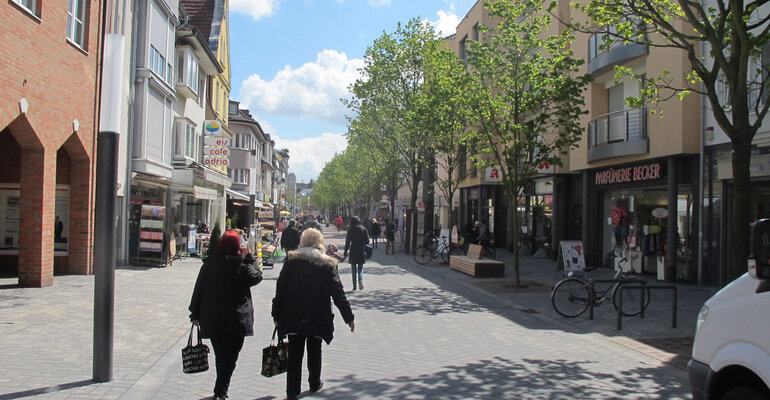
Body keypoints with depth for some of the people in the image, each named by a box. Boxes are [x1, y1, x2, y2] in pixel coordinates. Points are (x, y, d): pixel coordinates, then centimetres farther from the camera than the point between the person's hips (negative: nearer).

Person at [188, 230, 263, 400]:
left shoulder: (208, 265, 2)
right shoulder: (241, 266, -13)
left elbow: (198, 290, 7)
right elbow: (257, 276, 4)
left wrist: (195, 314, 16)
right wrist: (249, 257, 10)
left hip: (211, 320, 5)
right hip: (235, 321, -5)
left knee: (220, 356, 19)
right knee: (229, 357, 2)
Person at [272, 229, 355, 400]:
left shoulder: (291, 260, -2)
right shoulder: (328, 264, -4)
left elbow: (281, 289, -2)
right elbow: (338, 292, -5)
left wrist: (276, 314, 5)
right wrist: (349, 317, 1)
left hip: (293, 317, 0)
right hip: (318, 319, 0)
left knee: (294, 354, 6)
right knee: (314, 352, 19)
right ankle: (314, 384, 34)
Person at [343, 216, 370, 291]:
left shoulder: (350, 230, -3)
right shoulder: (363, 229, 1)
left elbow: (347, 242, -4)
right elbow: (367, 241, 1)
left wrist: (345, 253, 0)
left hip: (353, 252, -1)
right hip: (362, 252, 1)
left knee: (354, 269, 9)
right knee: (360, 268, 13)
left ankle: (355, 286, 7)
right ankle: (360, 279, -16)